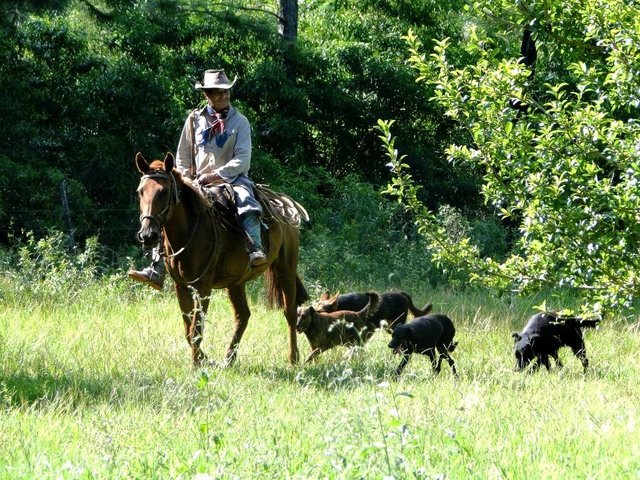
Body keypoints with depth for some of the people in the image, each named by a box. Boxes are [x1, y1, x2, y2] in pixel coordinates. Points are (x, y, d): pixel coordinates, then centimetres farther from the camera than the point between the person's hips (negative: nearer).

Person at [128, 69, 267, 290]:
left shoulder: (239, 121, 0)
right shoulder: (194, 120, 8)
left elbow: (242, 160, -8)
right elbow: (182, 158, 15)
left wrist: (215, 175, -16)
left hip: (232, 179, -3)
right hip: (198, 183, 3)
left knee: (247, 203, -36)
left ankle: (255, 250, -51)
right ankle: (156, 271, -10)